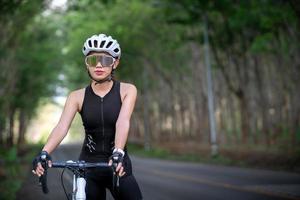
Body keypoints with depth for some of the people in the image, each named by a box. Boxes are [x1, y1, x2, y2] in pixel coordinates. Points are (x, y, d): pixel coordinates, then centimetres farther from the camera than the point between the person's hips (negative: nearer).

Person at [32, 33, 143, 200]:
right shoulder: (77, 97, -2)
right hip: (87, 166, 1)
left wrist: (118, 153, -38)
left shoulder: (127, 91, -4)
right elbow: (62, 127, -17)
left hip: (118, 166, -1)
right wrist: (44, 153, -36)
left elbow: (122, 123, -20)